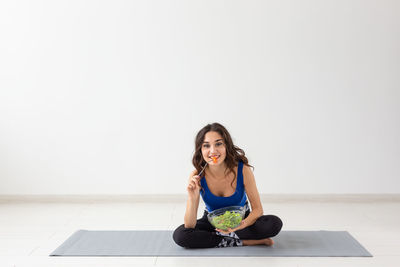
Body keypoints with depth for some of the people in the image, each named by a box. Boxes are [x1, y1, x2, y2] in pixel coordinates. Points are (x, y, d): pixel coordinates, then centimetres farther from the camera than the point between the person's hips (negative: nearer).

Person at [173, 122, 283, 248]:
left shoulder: (243, 170, -24)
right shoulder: (197, 177, -22)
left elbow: (257, 209, -16)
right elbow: (189, 226, -22)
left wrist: (243, 224, -38)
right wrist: (193, 198, -40)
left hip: (240, 219, -1)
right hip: (212, 222, 1)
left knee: (274, 223, -27)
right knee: (179, 235, -27)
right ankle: (245, 242, -21)